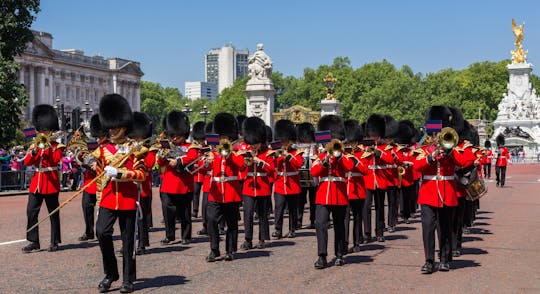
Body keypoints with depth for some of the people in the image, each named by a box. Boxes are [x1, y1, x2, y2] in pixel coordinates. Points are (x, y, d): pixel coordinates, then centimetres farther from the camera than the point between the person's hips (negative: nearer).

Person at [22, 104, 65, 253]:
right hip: (36, 182, 4)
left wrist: (48, 145, -16)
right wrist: (34, 151, -16)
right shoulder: (35, 145, 13)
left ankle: (55, 242, 10)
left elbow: (56, 160, -16)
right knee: (31, 212, -2)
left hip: (51, 183, -4)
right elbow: (27, 162, 1)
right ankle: (34, 242, 4)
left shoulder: (57, 146, 2)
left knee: (54, 213, 2)